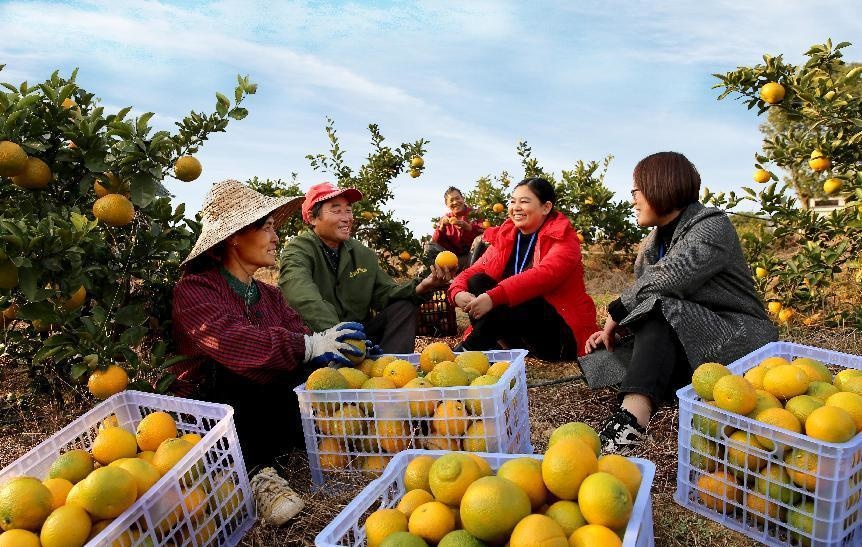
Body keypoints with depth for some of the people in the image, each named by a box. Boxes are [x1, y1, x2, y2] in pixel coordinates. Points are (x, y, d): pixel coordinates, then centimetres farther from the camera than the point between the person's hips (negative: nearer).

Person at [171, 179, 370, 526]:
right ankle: (255, 471, -23)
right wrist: (309, 346, -40)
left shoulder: (268, 295, 14)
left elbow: (298, 335, -2)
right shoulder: (194, 289, -9)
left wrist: (336, 346, -23)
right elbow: (228, 340, -30)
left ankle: (254, 467, -16)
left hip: (254, 413, 6)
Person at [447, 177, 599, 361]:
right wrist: (458, 293, -22)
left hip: (562, 332, -5)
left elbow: (545, 274, -28)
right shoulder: (505, 237, 8)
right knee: (477, 281, -15)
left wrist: (493, 297, -40)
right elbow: (473, 271, 2)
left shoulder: (562, 237, -8)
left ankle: (471, 348, -17)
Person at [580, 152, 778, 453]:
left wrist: (616, 312, -16)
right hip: (680, 342, 8)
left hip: (733, 335, -8)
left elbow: (665, 281, -27)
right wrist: (612, 329, -7)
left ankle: (634, 414, -49)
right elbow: (642, 299, 11)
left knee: (658, 311, -33)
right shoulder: (653, 242, 15)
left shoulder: (712, 227, -10)